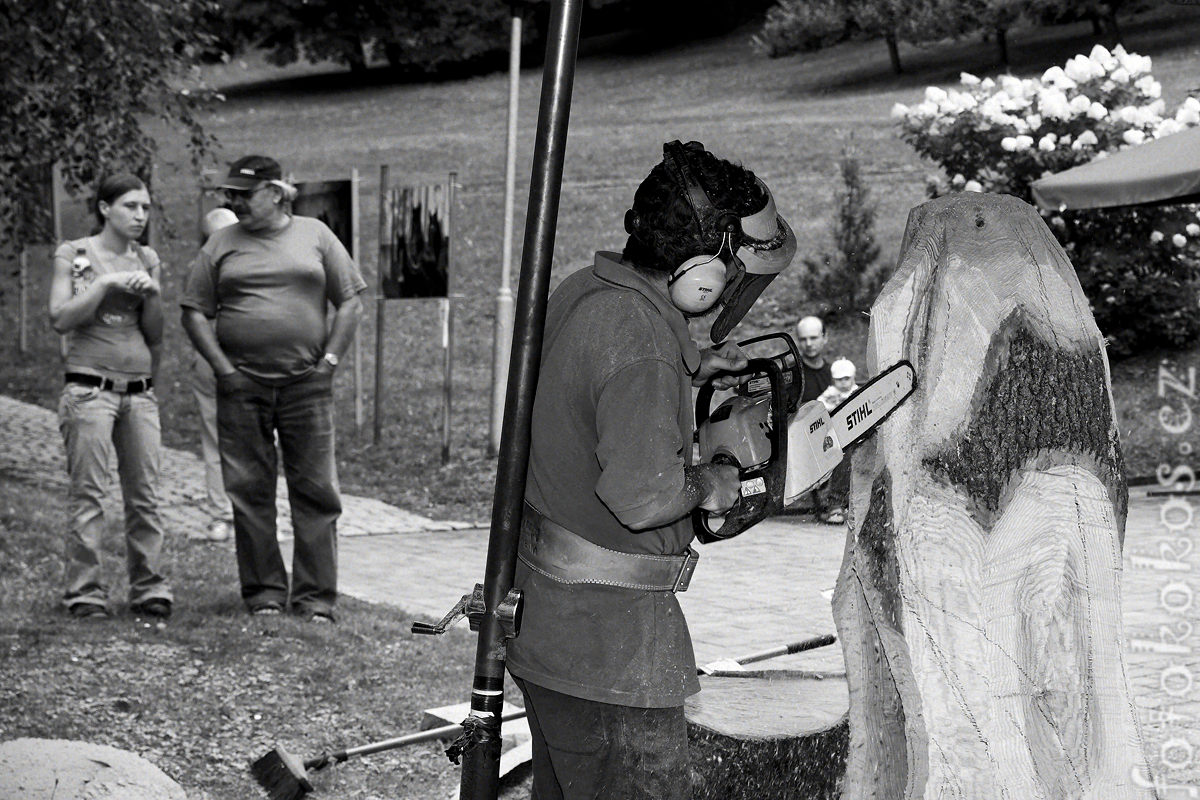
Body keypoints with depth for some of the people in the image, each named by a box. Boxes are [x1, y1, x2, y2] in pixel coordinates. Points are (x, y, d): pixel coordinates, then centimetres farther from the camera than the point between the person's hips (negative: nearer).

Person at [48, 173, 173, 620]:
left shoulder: (147, 260, 13)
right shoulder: (73, 255, 3)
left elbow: (154, 333, 12)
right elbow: (60, 319, -8)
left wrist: (152, 294, -5)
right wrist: (106, 283, -13)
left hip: (140, 391, 4)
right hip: (90, 389, -4)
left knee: (145, 496, 3)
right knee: (87, 495, -5)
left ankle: (149, 590, 9)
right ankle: (85, 594, -1)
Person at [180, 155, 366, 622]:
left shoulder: (315, 236, 7)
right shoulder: (221, 246, 8)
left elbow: (350, 302, 7)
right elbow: (194, 312, 6)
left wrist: (328, 361, -1)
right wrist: (223, 370, -4)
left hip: (306, 385, -1)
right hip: (241, 387, 1)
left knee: (315, 491, -1)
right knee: (249, 492, 2)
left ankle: (315, 596, 5)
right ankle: (263, 592, 11)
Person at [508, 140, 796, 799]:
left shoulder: (582, 292, 4)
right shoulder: (639, 338, -25)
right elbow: (643, 494, -30)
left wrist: (688, 373, 12)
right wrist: (708, 484, -11)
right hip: (605, 637, -10)